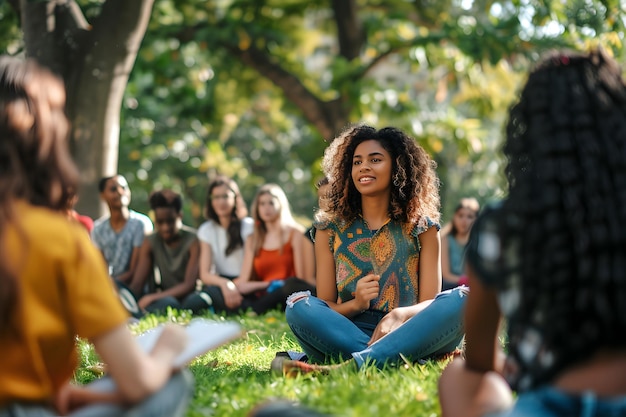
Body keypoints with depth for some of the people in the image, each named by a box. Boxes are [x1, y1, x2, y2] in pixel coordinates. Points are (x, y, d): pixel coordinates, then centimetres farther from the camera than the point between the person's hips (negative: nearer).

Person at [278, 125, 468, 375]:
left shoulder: (422, 227, 9)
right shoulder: (330, 229, 10)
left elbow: (430, 304, 1)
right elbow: (324, 306, 8)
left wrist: (399, 315, -22)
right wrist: (355, 304, -15)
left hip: (407, 336, 0)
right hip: (349, 333, 0)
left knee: (461, 300, -29)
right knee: (300, 306, -27)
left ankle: (348, 366, -42)